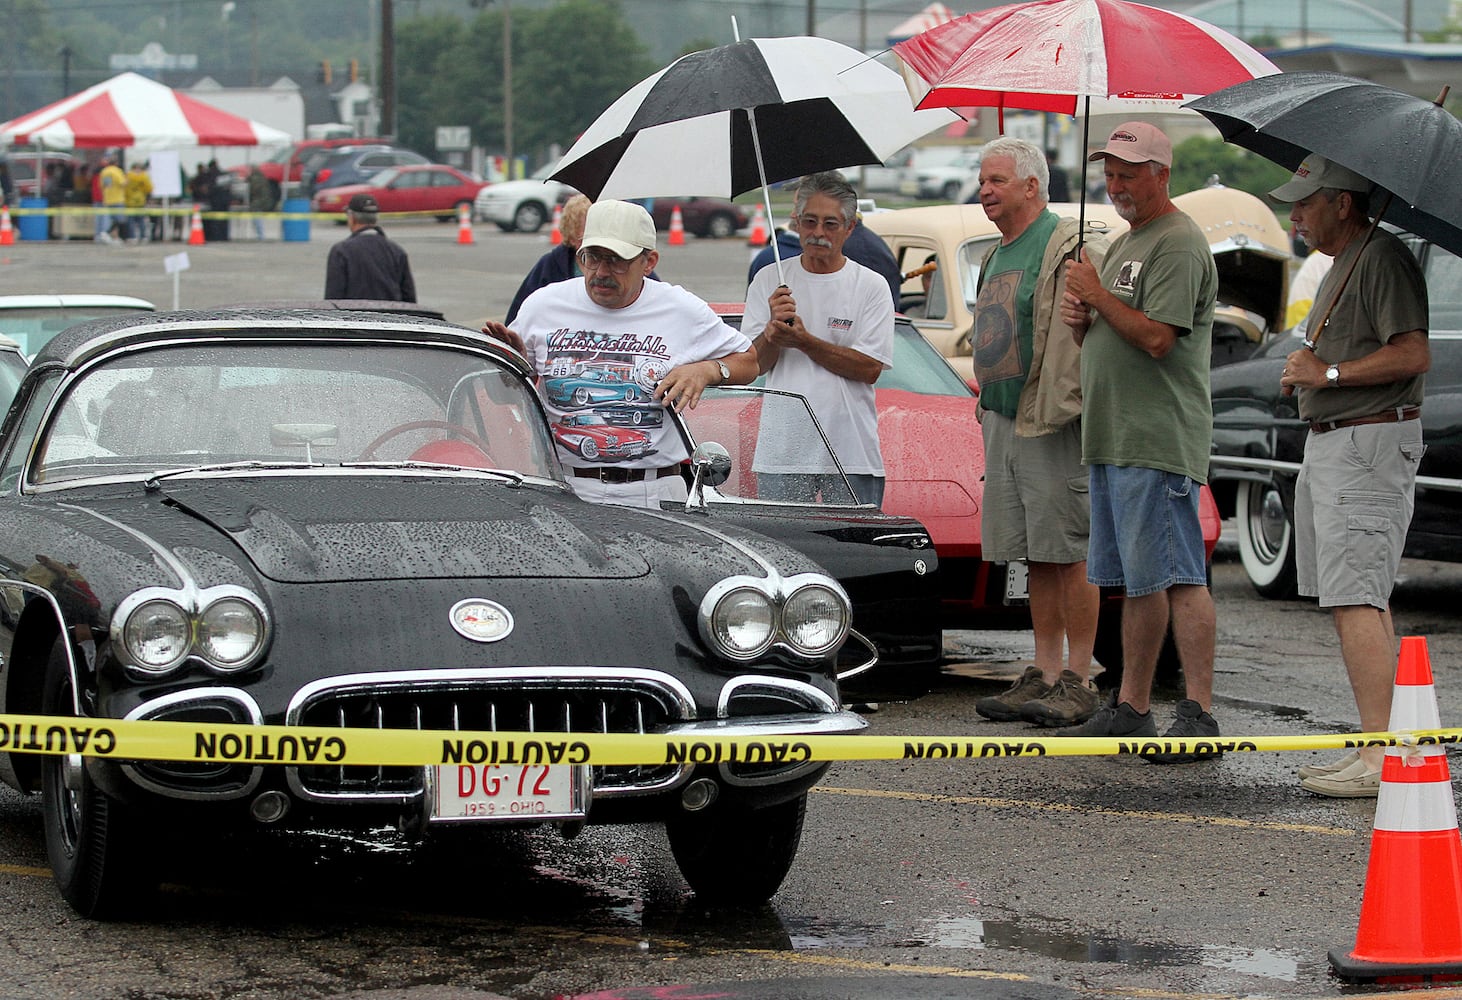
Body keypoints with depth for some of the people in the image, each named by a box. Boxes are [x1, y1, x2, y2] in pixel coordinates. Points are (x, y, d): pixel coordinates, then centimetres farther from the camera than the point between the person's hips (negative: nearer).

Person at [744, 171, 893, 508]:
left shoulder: (871, 286, 3)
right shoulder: (768, 281, 9)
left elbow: (870, 369, -6)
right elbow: (754, 364, 5)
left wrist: (804, 341, -14)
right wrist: (773, 329, -16)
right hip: (781, 452, 1)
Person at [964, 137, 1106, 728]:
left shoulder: (1072, 250, -10)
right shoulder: (997, 257, 19)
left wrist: (1078, 408, -19)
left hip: (1055, 429, -9)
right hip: (1003, 425, 9)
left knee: (1070, 556, -6)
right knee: (1035, 558, 10)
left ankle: (1078, 680, -4)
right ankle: (1044, 674, 14)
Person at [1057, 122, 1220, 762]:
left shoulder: (1178, 245, -10)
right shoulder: (1124, 243, 22)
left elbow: (1156, 338, -20)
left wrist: (1098, 296, -10)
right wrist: (1080, 320, 5)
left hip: (1160, 441, -10)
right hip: (1113, 439, 10)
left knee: (1177, 578, -12)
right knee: (1136, 581, 12)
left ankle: (1198, 714, -13)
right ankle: (1130, 709, 17)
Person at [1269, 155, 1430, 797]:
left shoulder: (1383, 259, -13)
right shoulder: (1340, 265, 21)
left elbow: (1414, 355, -23)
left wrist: (1328, 373, -17)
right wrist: (1304, 371, 12)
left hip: (1368, 447, -11)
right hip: (1329, 446, 11)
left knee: (1355, 600, -16)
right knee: (1360, 600, 11)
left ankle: (1381, 756, -19)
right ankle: (1383, 745, 14)